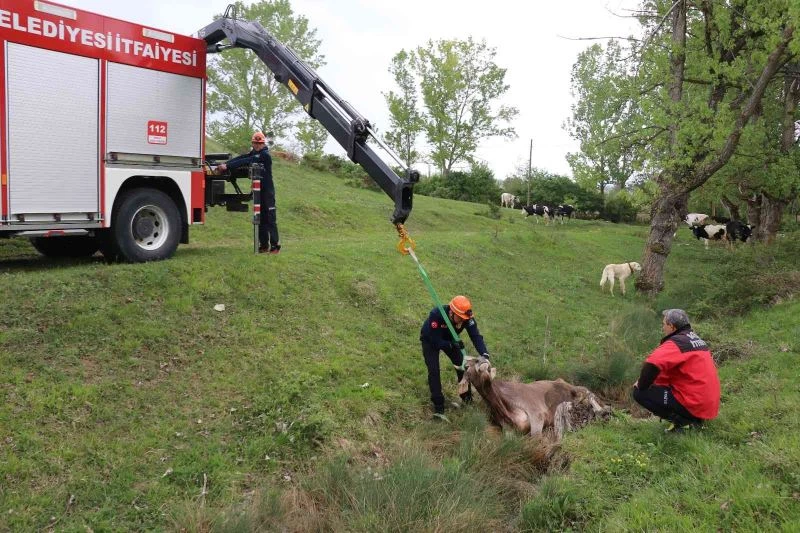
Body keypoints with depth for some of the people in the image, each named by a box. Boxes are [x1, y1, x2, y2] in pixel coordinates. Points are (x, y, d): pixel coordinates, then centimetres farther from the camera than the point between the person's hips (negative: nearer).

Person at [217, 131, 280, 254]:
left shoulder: (265, 155, -13)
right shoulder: (254, 153, 13)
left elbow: (246, 161, -21)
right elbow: (241, 158, -1)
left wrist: (227, 166, -25)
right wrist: (225, 164, -15)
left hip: (267, 191, -8)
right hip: (258, 190, 8)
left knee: (270, 219, -6)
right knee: (261, 219, 8)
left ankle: (275, 246, -4)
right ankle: (264, 245, 12)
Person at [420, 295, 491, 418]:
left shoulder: (466, 316, -31)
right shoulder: (436, 315, -42)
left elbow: (476, 335, -33)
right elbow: (436, 342, -36)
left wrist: (484, 354, -48)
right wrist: (452, 345, -50)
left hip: (449, 339, 4)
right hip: (430, 341, -4)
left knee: (462, 366, -1)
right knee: (434, 371, -16)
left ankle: (467, 397, 21)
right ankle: (438, 406, -6)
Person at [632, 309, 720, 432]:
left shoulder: (676, 343, -13)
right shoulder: (696, 339, 16)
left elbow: (652, 365, -28)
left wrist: (641, 385, -11)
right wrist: (654, 382, 13)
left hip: (694, 405, -9)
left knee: (639, 393, -6)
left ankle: (682, 421, -8)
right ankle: (694, 418, 13)